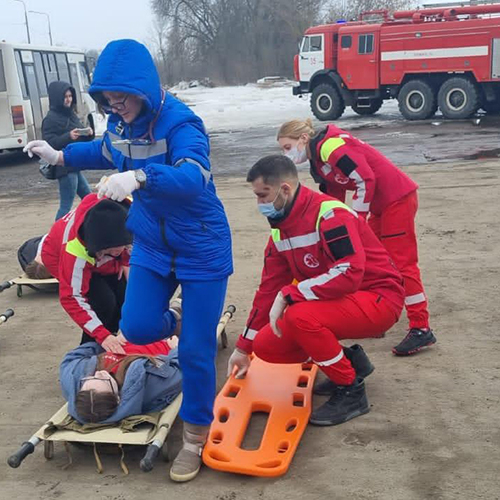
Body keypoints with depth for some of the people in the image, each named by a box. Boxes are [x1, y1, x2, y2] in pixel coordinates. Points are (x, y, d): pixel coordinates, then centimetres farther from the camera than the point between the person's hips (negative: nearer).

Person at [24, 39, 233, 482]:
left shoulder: (179, 123, -26)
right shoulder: (121, 122, -4)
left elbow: (194, 177, -45)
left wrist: (138, 177, -60)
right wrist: (60, 155, 20)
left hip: (202, 250, -6)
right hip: (152, 245, 6)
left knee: (195, 349, -1)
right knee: (137, 328, 0)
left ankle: (197, 436, 20)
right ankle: (186, 327, 36)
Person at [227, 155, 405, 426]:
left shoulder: (330, 213, -22)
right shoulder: (280, 231, 5)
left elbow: (349, 274, -33)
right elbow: (268, 290, 11)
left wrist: (288, 295, -29)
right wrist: (244, 347, 14)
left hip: (378, 299, -8)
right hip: (335, 304, 8)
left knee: (299, 315, -34)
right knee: (267, 346, -5)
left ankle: (351, 392, -12)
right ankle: (350, 363, 13)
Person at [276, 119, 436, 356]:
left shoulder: (331, 146, -19)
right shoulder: (319, 161, 13)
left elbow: (366, 180, -22)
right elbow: (333, 200, 18)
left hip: (398, 198, -10)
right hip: (379, 204, 10)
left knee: (401, 261, -10)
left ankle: (421, 329, -6)